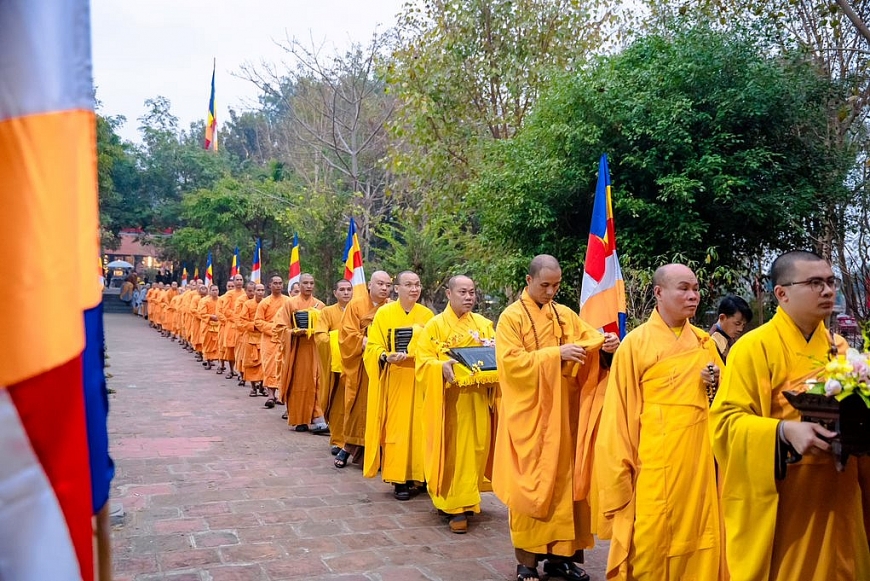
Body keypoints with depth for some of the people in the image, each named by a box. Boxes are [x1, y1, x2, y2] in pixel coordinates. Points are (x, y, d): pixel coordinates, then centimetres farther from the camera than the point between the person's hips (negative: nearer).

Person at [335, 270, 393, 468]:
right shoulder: (356, 305, 4)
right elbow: (347, 333, -3)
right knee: (358, 406, 0)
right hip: (359, 365, -1)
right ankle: (349, 446, 11)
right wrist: (365, 342, -17)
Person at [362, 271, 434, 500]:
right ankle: (398, 479, 7)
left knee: (420, 426, 4)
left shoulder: (427, 315, 7)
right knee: (396, 427, -1)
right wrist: (386, 357, -23)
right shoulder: (384, 313, -1)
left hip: (421, 380, 3)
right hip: (394, 380, -2)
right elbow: (373, 346, -3)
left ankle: (417, 473, 17)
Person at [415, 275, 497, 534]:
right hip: (449, 399, -4)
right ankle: (456, 506, 3)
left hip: (477, 399, 4)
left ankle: (466, 498, 24)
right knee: (453, 449, -3)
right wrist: (442, 367, -27)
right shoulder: (435, 325, -2)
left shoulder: (484, 324, 11)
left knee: (476, 447, 7)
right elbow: (423, 360, -8)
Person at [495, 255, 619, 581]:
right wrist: (556, 354, -21)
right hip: (528, 415, -5)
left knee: (563, 480, 9)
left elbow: (589, 341, 5)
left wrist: (605, 343, -18)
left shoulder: (567, 316, 11)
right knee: (530, 484, 1)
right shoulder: (511, 317, -5)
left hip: (563, 414, 5)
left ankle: (559, 553, 20)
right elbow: (511, 361, -16)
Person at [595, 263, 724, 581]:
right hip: (655, 458, -5)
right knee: (651, 536, 1)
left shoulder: (704, 342, 9)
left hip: (699, 456, 5)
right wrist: (622, 465, -10)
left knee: (698, 530, 11)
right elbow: (620, 409, -7)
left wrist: (717, 382, -4)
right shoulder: (636, 343, -8)